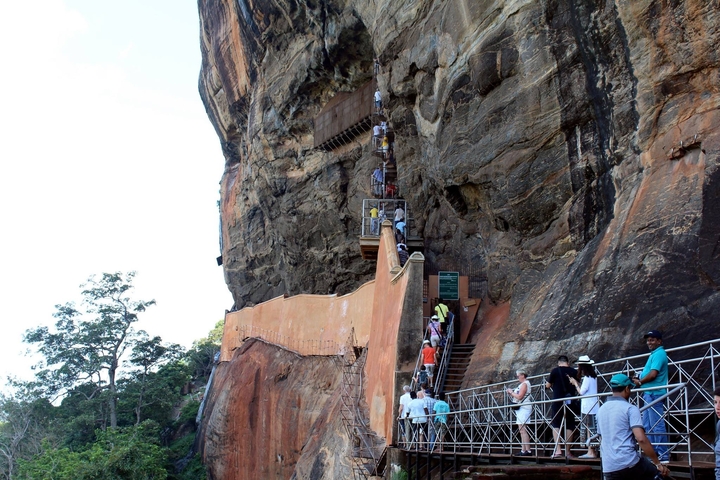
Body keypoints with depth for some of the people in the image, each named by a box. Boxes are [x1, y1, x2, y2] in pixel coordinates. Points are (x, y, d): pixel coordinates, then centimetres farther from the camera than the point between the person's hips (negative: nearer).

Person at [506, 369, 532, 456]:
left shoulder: (525, 384, -10)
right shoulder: (523, 384, 21)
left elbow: (519, 396, -19)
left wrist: (512, 392, -6)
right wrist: (512, 393, 11)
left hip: (523, 409, -11)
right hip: (521, 409, 11)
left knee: (523, 430, -14)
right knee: (522, 430, 9)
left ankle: (528, 451, -17)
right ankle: (523, 450, 10)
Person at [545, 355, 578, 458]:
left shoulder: (555, 371, -6)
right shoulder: (574, 371, 1)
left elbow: (547, 385, 1)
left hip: (557, 401, -2)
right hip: (570, 401, 2)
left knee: (556, 425, 2)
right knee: (569, 426, 9)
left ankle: (558, 450, -11)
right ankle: (567, 451, 11)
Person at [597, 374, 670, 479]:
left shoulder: (601, 410, 16)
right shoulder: (630, 408, -5)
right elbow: (641, 439, -16)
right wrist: (658, 463, -11)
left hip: (608, 468, 5)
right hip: (629, 463, -5)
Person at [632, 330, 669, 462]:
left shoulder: (659, 354, -13)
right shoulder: (655, 354, 19)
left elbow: (653, 374, -21)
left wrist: (640, 382, -7)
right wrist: (640, 380, 4)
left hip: (654, 394, -11)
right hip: (649, 394, 11)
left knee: (657, 425, -7)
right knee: (647, 425, 14)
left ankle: (663, 454, -2)